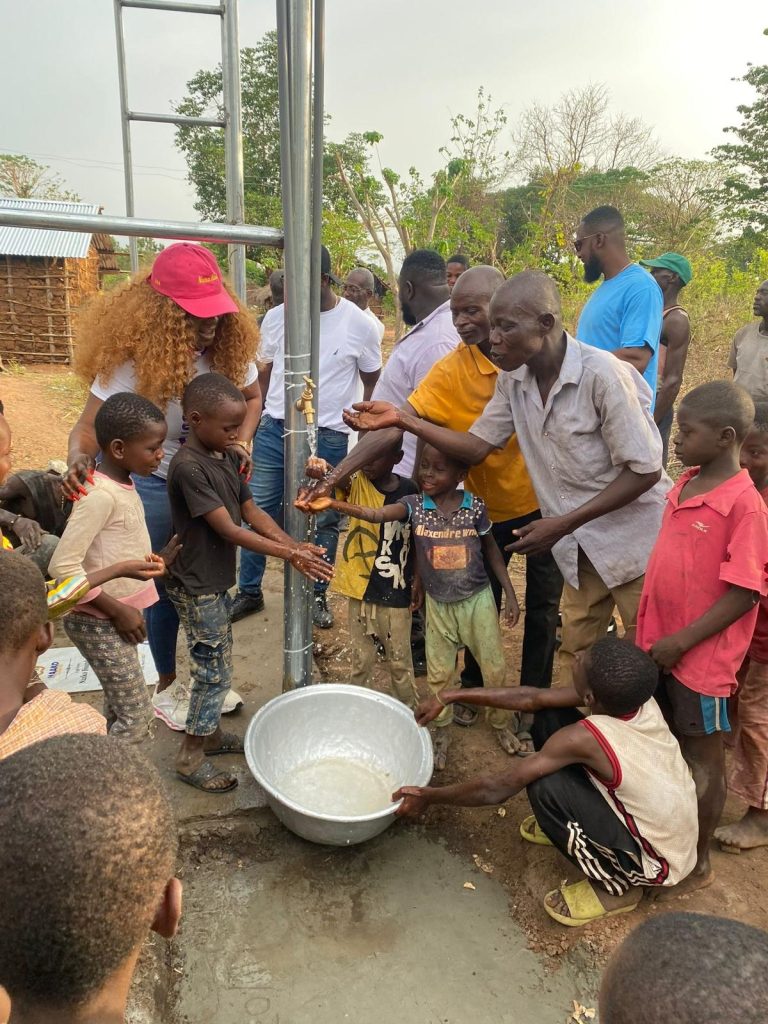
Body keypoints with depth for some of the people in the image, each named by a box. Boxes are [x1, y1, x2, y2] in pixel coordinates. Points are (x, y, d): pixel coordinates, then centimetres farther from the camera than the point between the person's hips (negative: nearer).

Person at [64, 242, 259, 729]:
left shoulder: (229, 347, -12)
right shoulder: (133, 359, -24)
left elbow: (252, 397, 5)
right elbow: (89, 428, -24)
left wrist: (243, 441, -14)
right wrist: (80, 462, -46)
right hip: (158, 488, -4)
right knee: (167, 588, 8)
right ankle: (168, 686, 32)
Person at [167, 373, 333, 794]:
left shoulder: (227, 457, 3)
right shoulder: (188, 466, -24)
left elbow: (252, 512, 4)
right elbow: (229, 530, -26)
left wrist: (295, 544, -10)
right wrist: (290, 555, -26)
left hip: (218, 581, 9)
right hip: (197, 587, -9)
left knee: (218, 665, 20)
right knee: (213, 671, 1)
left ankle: (211, 732, 38)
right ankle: (190, 758, 17)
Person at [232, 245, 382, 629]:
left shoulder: (360, 324, -5)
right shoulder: (276, 317, 1)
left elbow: (373, 382, 5)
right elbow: (263, 375, 10)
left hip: (328, 438, -2)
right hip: (273, 430, 3)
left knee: (323, 522, 9)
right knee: (258, 513, 8)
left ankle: (317, 596, 28)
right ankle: (249, 592, 25)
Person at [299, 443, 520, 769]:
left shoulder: (475, 506, -13)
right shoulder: (414, 505, -12)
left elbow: (491, 550, 0)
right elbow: (376, 515, -29)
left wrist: (510, 593, 0)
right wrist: (332, 503, -44)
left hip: (477, 599, -1)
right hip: (438, 604, 1)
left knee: (494, 667, 12)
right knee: (438, 673, 10)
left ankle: (501, 723, 37)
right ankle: (441, 733, 31)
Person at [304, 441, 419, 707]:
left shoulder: (409, 489, -6)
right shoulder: (357, 483, -9)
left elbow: (416, 540, 3)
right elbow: (339, 479, -32)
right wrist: (322, 471, -54)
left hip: (396, 593, 0)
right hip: (361, 589, 0)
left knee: (400, 662, 13)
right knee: (361, 661, 13)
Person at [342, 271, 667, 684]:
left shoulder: (602, 375, -23)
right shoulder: (513, 379, -2)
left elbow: (644, 470, -20)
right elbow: (476, 446, 1)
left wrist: (564, 524, -23)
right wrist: (402, 420, -11)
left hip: (635, 542, -6)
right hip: (580, 546, 6)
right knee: (573, 654, 16)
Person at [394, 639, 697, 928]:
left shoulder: (585, 738, -35)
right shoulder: (634, 692, -15)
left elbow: (498, 789, -26)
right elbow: (534, 698, -6)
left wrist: (428, 796, -10)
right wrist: (451, 696, -6)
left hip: (658, 861, -6)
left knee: (546, 787, -28)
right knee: (549, 717, -7)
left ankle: (614, 887, -2)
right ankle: (568, 827, 18)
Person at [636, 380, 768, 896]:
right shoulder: (685, 486, 2)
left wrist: (681, 642, -19)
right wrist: (650, 634, 12)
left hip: (700, 656, -7)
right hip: (660, 646, 7)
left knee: (703, 758, 12)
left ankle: (700, 859, 32)